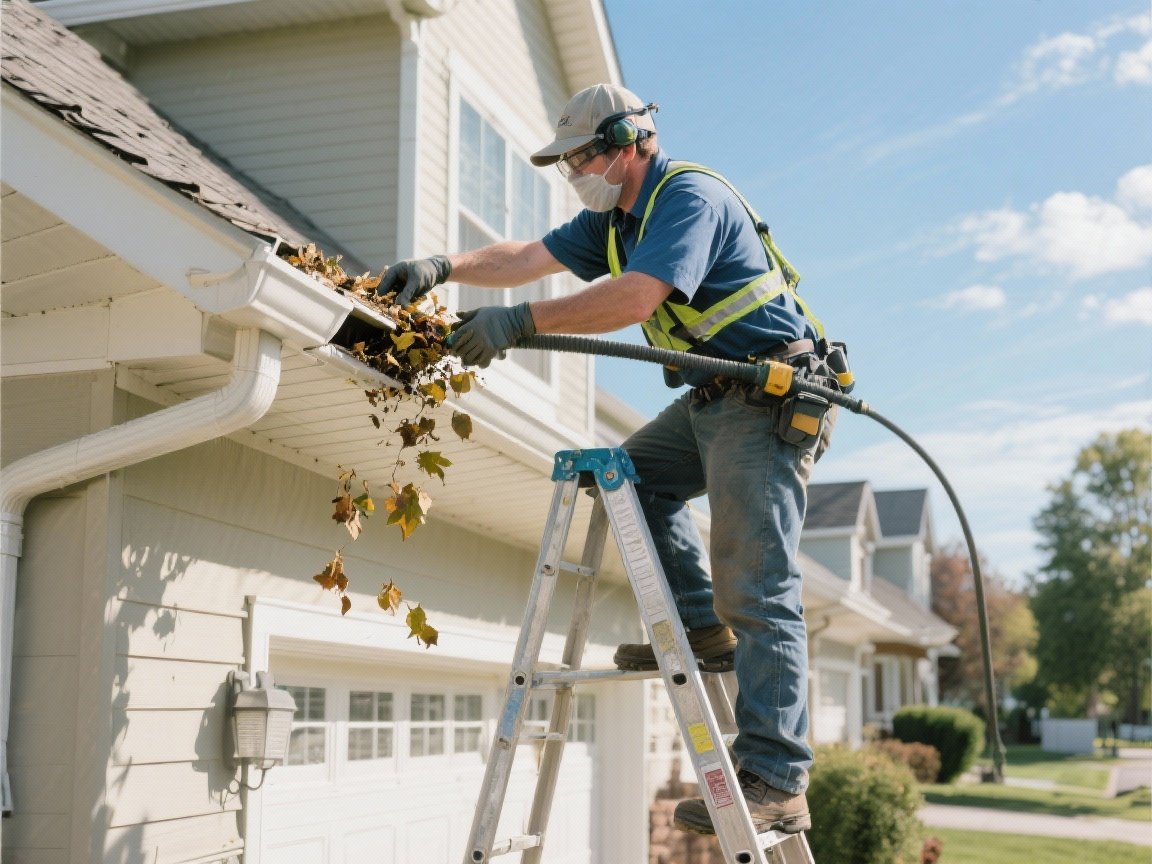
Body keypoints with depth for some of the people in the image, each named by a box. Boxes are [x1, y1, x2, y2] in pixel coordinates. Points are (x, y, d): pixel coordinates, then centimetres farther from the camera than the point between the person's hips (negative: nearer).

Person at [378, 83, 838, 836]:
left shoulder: (688, 196, -15)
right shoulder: (614, 220, 16)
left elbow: (637, 297, -28)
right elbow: (527, 257, 17)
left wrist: (522, 320, -26)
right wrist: (447, 266, 3)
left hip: (770, 398, -10)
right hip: (713, 398, 10)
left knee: (757, 589, -15)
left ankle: (776, 782, -16)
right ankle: (704, 628, 11)